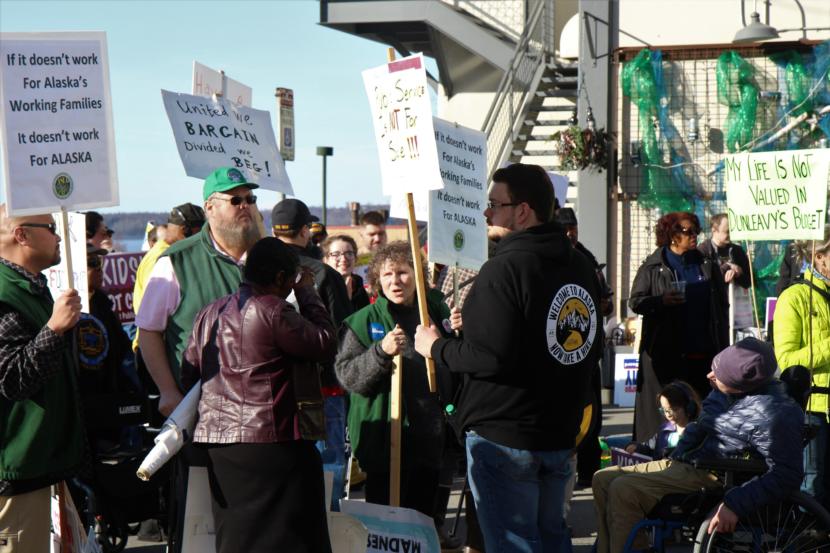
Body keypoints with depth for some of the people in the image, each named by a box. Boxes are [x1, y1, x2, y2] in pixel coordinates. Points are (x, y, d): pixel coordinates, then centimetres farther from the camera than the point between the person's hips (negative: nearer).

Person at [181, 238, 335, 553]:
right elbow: (326, 344, -8)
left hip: (218, 440, 8)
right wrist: (307, 294, 4)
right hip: (270, 441, -8)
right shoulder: (273, 311, -13)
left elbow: (189, 374, 15)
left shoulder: (209, 314, 11)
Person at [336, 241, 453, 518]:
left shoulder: (436, 312, 10)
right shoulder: (364, 320, 0)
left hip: (429, 439, 4)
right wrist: (381, 351, -21)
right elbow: (346, 375, -9)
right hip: (384, 440, -4)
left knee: (424, 517, 12)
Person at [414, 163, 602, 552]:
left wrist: (436, 347, -9)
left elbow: (491, 357, -25)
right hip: (561, 434, 9)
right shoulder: (579, 266, 9)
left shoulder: (504, 269, -19)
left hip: (504, 438, -9)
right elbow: (591, 349, 17)